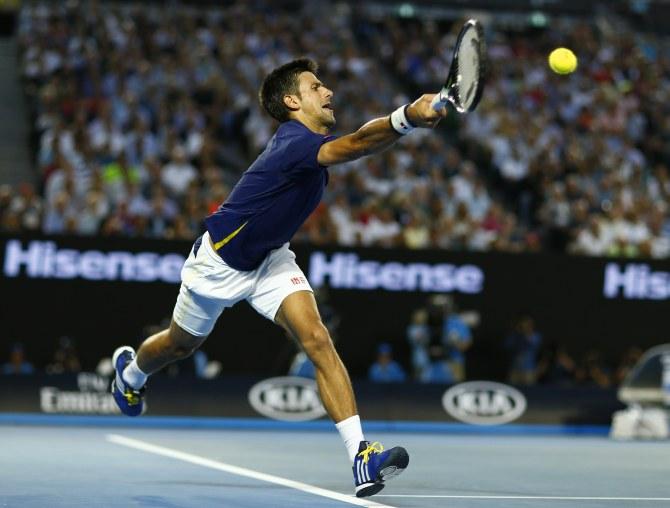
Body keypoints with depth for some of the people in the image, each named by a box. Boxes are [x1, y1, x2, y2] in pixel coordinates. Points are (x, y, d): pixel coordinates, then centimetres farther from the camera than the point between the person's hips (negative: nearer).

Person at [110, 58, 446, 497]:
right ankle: (130, 372, 57)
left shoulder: (311, 140, -5)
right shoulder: (295, 141, -32)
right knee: (181, 345, 20)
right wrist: (405, 118, -68)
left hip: (270, 257, 6)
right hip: (220, 261, -6)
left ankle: (361, 453, -27)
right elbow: (355, 145, -54)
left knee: (317, 339, -18)